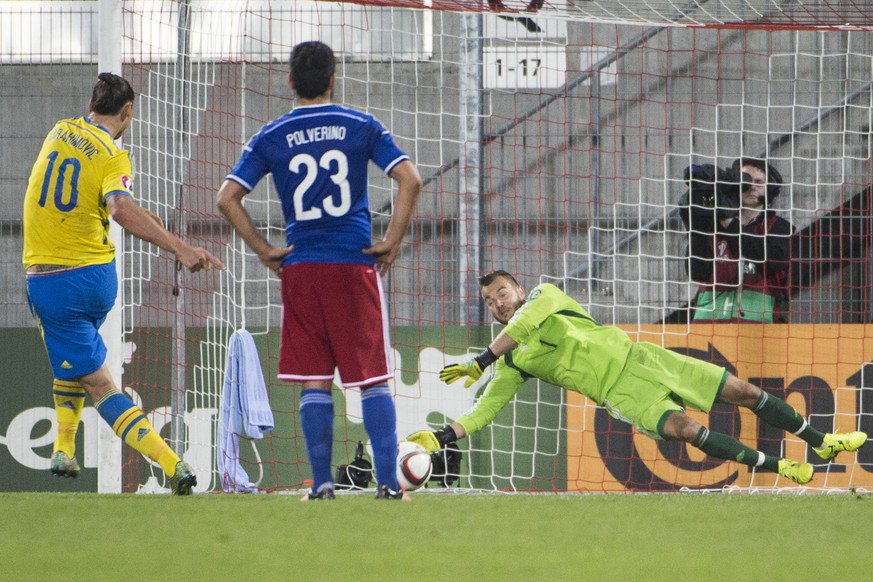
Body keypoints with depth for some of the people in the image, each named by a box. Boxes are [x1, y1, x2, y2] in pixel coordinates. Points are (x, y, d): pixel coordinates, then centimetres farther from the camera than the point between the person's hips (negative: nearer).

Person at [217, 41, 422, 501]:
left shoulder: (271, 137, 4)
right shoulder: (361, 127, 2)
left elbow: (227, 198, -1)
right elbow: (410, 180, -7)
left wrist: (264, 251, 5)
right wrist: (392, 243, -1)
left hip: (300, 268, 1)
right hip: (355, 265, -1)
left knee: (314, 381, 6)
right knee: (372, 378, 3)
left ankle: (321, 484, 1)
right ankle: (388, 482, -5)